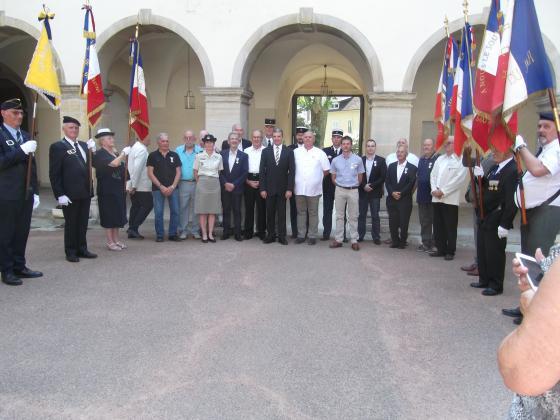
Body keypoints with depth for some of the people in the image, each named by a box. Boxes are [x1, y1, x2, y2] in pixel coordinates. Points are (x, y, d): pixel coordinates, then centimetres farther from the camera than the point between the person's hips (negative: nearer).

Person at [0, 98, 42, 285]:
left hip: (26, 194, 6)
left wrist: (35, 191, 15)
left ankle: (19, 266, 21)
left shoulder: (25, 136, 15)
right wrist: (22, 150, -23)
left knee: (22, 232, 11)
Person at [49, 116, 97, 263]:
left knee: (83, 223, 13)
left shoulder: (83, 145, 12)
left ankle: (82, 249, 25)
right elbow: (54, 173, -10)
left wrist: (93, 150, -4)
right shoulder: (57, 147, -7)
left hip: (85, 192, 6)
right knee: (71, 223, 6)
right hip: (70, 194, -6)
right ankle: (71, 252, 17)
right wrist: (60, 194, -15)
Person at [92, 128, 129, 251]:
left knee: (117, 215, 12)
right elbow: (114, 164, -28)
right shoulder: (100, 154, -12)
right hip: (107, 190, -8)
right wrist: (124, 153, -17)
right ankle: (110, 242, 8)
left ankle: (116, 240, 21)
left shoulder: (114, 153, 11)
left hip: (118, 189, 8)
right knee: (109, 216, 0)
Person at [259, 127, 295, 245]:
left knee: (282, 213, 5)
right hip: (269, 188, 1)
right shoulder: (266, 151, 4)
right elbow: (262, 171, 2)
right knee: (270, 213, 7)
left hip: (282, 188, -1)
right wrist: (262, 188, -4)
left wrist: (289, 189, -8)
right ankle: (270, 235, 16)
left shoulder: (289, 152, 2)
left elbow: (292, 171, -1)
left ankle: (282, 236, 12)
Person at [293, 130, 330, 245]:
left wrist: (318, 178, 6)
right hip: (299, 188, 2)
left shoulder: (320, 153, 1)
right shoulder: (296, 152, 4)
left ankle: (312, 236, 12)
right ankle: (301, 235, 16)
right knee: (301, 212, 9)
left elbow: (326, 170, 5)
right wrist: (297, 179, 6)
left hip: (313, 189, -1)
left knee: (313, 213, 5)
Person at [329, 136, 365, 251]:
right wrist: (339, 185, 11)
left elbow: (360, 176, 6)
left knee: (353, 216, 4)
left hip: (353, 190, -1)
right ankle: (338, 239, 13)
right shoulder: (335, 160, 0)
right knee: (339, 216, 7)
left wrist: (354, 185, 10)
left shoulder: (358, 159, -4)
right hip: (340, 190, 1)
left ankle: (354, 240, 9)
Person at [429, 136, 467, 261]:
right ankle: (441, 249, 19)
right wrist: (434, 189, -4)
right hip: (437, 198, 6)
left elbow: (459, 179, -13)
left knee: (450, 227, 0)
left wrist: (443, 191, -14)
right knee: (438, 226, 9)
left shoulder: (460, 160, -4)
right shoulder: (439, 159, 18)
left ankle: (450, 251, 8)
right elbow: (433, 175, 13)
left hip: (450, 199, -6)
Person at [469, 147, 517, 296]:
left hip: (496, 220, -9)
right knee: (482, 251, 17)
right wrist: (481, 177, -5)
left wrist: (505, 224, -22)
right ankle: (484, 280, 31)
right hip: (485, 217, 9)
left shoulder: (513, 170, -18)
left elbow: (511, 201, -22)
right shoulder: (495, 167, 11)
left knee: (495, 253, 2)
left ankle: (496, 285, 14)